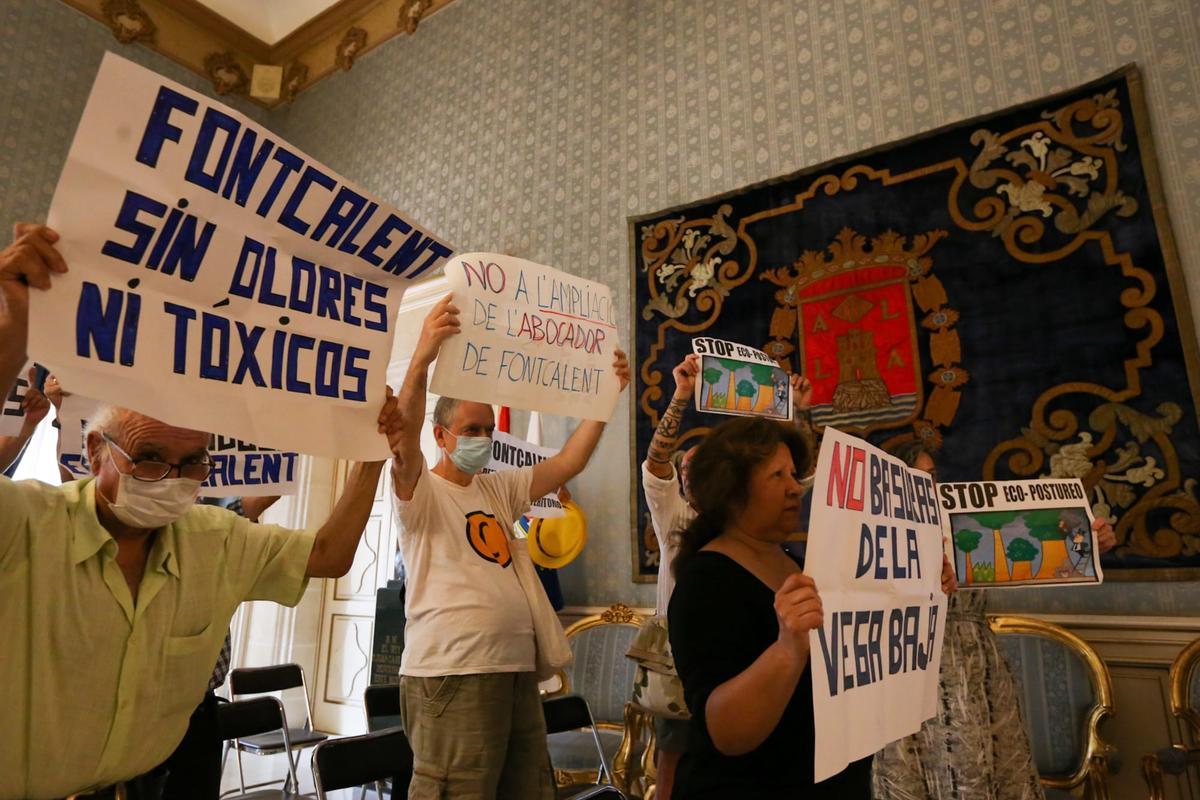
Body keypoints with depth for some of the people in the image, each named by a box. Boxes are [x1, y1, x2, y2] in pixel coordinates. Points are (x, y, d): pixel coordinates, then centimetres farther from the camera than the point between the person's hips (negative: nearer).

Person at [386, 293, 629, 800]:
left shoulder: (500, 488, 16)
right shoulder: (421, 491, -3)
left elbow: (566, 464, 10)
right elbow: (403, 440, -23)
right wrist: (423, 356, -35)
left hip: (517, 668, 7)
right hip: (450, 674, -7)